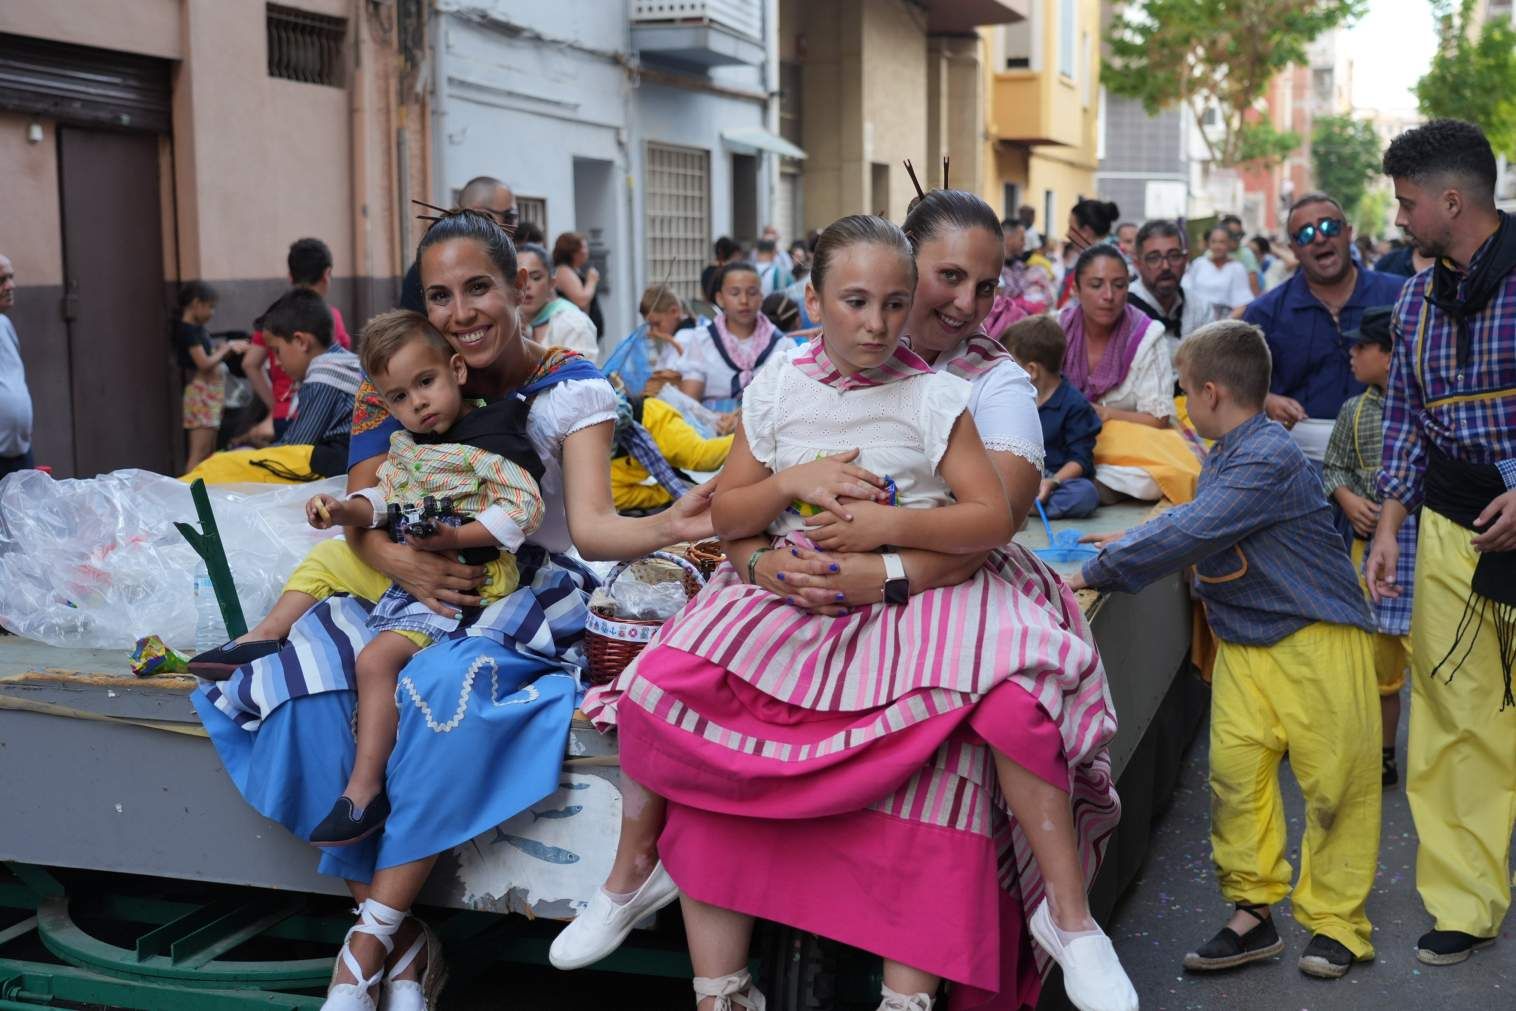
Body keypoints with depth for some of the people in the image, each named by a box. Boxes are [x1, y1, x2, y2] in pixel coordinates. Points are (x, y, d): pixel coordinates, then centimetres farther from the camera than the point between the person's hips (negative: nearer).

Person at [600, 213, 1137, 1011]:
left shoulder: (935, 397, 0)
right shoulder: (775, 391, 8)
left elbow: (992, 520, -7)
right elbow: (726, 516, 10)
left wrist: (889, 526, -18)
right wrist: (793, 482, -9)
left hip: (911, 601, -2)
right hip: (788, 604, 2)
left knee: (1012, 700, -31)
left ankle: (1067, 917, -12)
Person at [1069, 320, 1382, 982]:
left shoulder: (1269, 459, -21)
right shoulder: (1221, 457, 11)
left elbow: (1190, 535, -27)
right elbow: (1192, 520, 31)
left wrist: (1098, 571, -22)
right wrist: (1130, 540, 23)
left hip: (1316, 641, -8)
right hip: (1245, 643, 8)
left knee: (1333, 782, 1)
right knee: (1235, 772, 0)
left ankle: (1333, 922, 13)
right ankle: (1253, 912, 9)